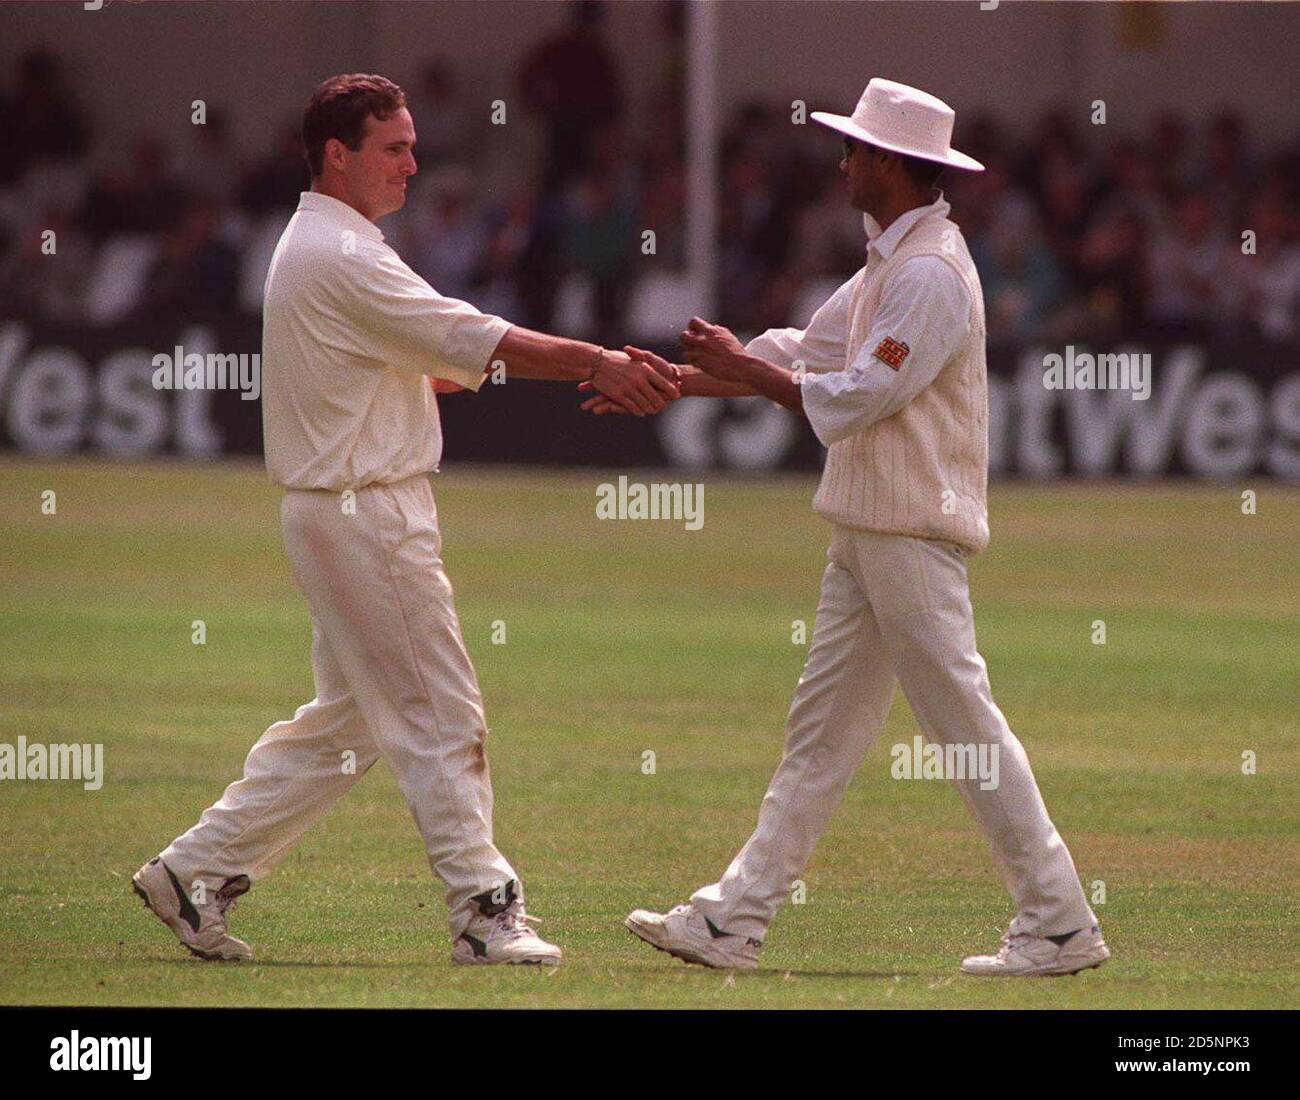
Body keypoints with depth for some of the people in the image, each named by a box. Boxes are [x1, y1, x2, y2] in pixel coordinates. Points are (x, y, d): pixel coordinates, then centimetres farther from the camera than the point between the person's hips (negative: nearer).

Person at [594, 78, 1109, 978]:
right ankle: (734, 922, 12)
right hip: (868, 532, 10)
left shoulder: (931, 273, -17)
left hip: (913, 537, -10)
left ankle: (1060, 926, -3)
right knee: (822, 729, 10)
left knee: (966, 724, -7)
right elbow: (806, 354, 20)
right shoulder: (890, 264, 16)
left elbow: (855, 397, -20)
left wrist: (742, 368, -10)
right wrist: (671, 384, 18)